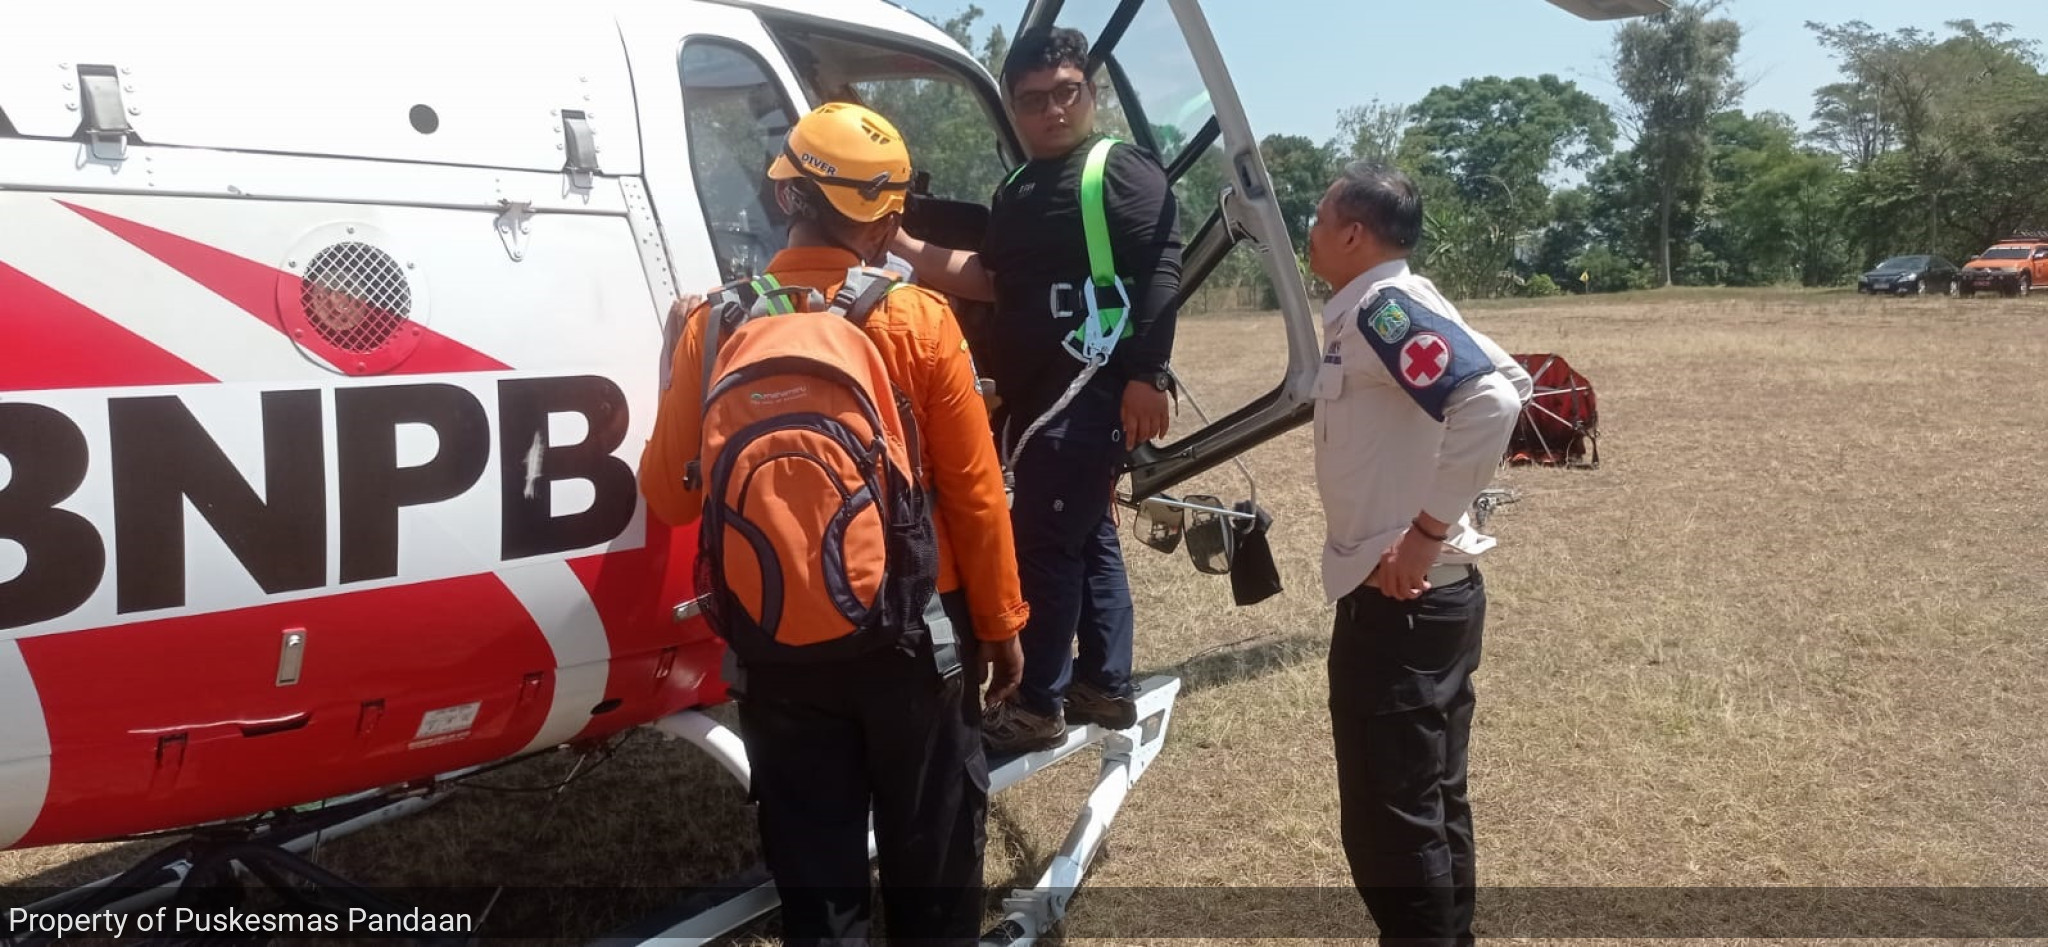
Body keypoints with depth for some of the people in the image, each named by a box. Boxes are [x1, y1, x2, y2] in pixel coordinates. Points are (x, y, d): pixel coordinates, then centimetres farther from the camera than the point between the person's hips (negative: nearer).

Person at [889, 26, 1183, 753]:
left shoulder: (1124, 172, -7)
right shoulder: (1018, 192, 18)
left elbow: (1160, 272, -15)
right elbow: (995, 282, 19)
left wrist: (1146, 376, -22)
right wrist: (905, 248, 10)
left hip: (1091, 393, -9)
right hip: (1036, 396, 9)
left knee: (1043, 541, -6)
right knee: (1086, 536, 15)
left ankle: (1040, 704, 5)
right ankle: (1106, 686, 27)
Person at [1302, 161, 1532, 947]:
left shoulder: (1386, 308, -16)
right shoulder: (1368, 312, 12)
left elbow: (1494, 397, -29)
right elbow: (1497, 372, 18)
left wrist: (1427, 530, -25)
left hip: (1401, 601, -10)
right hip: (1426, 597, 10)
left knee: (1389, 819, -1)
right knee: (1432, 803, 19)